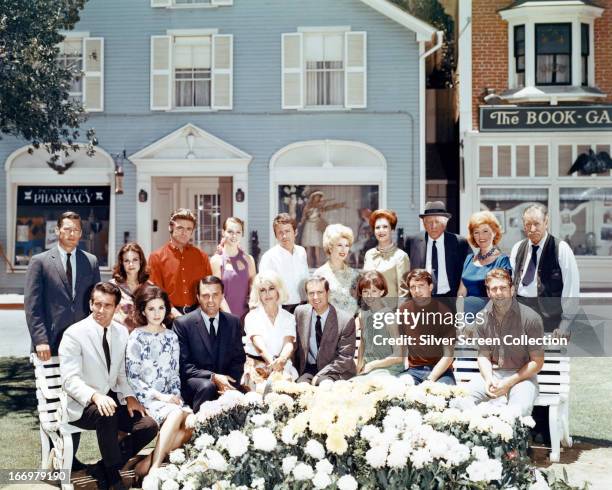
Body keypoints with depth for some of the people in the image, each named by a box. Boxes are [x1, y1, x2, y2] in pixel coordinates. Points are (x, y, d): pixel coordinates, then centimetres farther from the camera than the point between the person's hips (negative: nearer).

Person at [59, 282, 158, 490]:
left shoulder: (122, 332, 6)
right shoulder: (74, 334, -12)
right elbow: (70, 379, -18)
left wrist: (129, 396, -4)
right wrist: (95, 396, -36)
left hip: (112, 399, 5)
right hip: (83, 404, -5)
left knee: (148, 426, -17)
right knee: (106, 415, -37)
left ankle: (106, 467, 4)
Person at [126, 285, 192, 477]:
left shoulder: (171, 337, 12)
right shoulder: (137, 337, -3)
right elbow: (132, 378, -8)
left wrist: (175, 396, -3)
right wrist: (160, 396, -15)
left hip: (168, 397, 5)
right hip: (144, 398, -5)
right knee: (176, 413, -33)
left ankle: (150, 460, -17)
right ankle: (155, 467, -31)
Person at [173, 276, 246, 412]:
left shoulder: (233, 322, 9)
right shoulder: (182, 323, -3)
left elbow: (238, 360, 9)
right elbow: (184, 365, -7)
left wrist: (228, 382, -12)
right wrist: (213, 377, -20)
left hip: (226, 381, 3)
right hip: (194, 382, -2)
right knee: (207, 386, -35)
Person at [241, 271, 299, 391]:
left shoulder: (288, 317, 9)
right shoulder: (252, 317, 1)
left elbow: (288, 344, -9)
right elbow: (259, 345, -17)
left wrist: (281, 359, -34)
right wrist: (272, 361, -39)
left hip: (283, 366, 2)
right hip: (256, 367, -2)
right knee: (264, 389, -31)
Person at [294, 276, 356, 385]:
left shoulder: (346, 321, -10)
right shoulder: (300, 312, 3)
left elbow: (345, 358, -10)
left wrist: (319, 376, -17)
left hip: (335, 372, -2)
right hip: (307, 370, 3)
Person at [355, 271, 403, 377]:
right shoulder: (362, 315, 5)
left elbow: (399, 356, -13)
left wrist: (372, 365, -10)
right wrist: (359, 365, 3)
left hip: (388, 369, -5)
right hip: (366, 369, 5)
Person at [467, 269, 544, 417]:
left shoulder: (530, 318, -9)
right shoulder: (483, 318, 3)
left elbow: (537, 362, -5)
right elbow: (483, 354, 10)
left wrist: (509, 383, -15)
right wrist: (488, 379, -11)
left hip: (521, 376, -3)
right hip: (492, 373, 4)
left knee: (519, 410, -35)